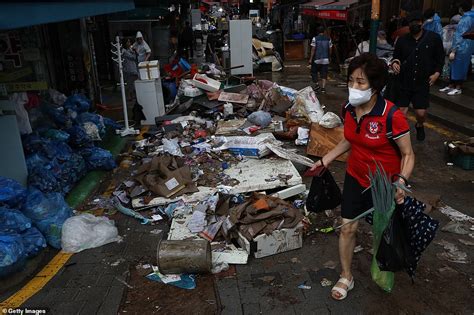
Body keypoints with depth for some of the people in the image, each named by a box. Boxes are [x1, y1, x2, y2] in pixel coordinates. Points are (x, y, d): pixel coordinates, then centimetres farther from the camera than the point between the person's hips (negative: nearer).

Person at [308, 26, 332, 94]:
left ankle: (316, 84, 2)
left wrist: (310, 59, -6)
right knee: (324, 74, 5)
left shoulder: (315, 39, -5)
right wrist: (328, 57, 22)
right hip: (325, 60, 3)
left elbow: (313, 49, -9)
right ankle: (323, 88, -2)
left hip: (317, 59, -3)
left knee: (314, 72, 14)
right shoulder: (328, 39, 5)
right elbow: (330, 49, 8)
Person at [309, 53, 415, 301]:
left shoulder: (392, 116, -28)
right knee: (347, 228, 7)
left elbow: (408, 154, -18)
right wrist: (326, 160, 5)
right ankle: (346, 277, 28)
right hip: (355, 178, 4)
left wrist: (401, 181, -34)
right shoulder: (349, 109, -10)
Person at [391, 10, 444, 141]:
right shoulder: (402, 40, 1)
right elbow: (396, 57, 11)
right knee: (401, 112, -3)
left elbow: (440, 58, 8)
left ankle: (419, 126, 33)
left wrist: (437, 73, -5)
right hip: (403, 82, 1)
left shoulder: (434, 38, 0)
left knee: (421, 112, -3)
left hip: (422, 83, 0)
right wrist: (394, 63, -12)